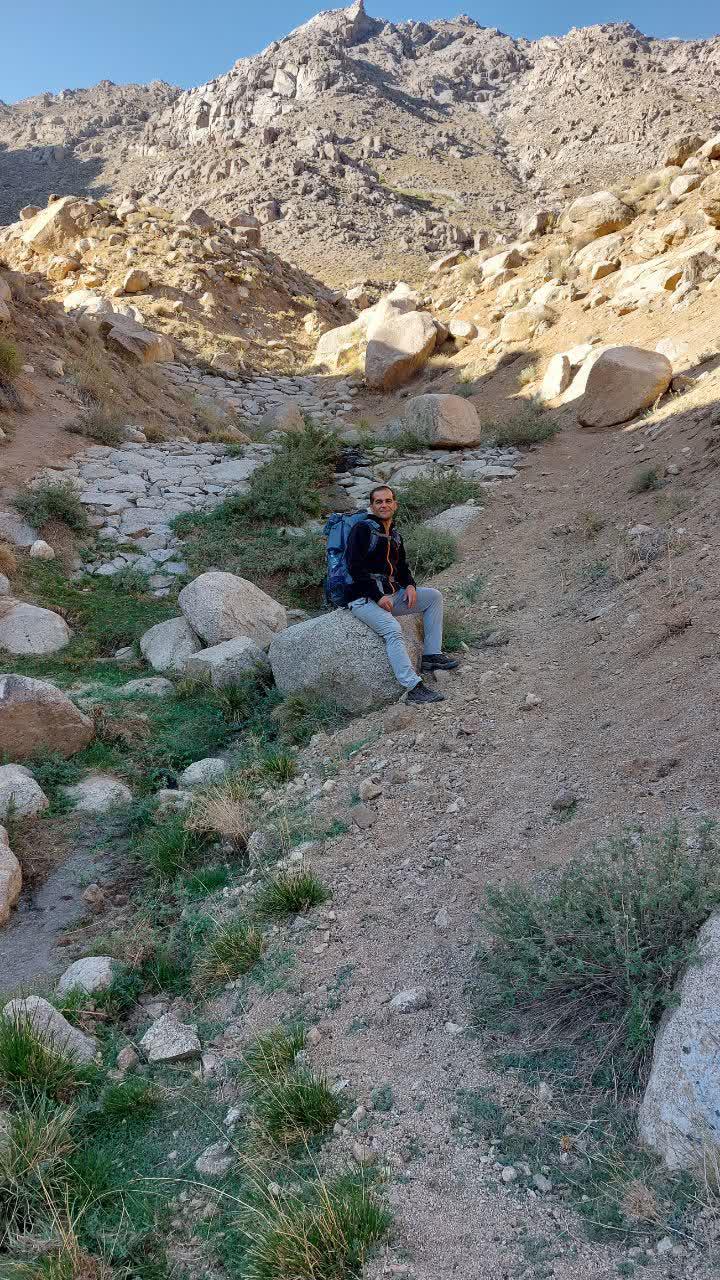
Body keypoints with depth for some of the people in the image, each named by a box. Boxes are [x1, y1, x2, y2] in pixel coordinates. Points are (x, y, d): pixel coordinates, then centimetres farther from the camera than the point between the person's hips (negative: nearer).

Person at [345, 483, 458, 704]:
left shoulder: (395, 535, 18)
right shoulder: (363, 528, -6)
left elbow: (402, 566, 25)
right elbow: (355, 567, -15)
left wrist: (410, 585, 2)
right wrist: (378, 596, -20)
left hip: (391, 595, 8)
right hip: (363, 598, -8)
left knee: (433, 596, 0)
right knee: (393, 629, -31)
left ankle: (431, 655, -2)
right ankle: (414, 688, -36)